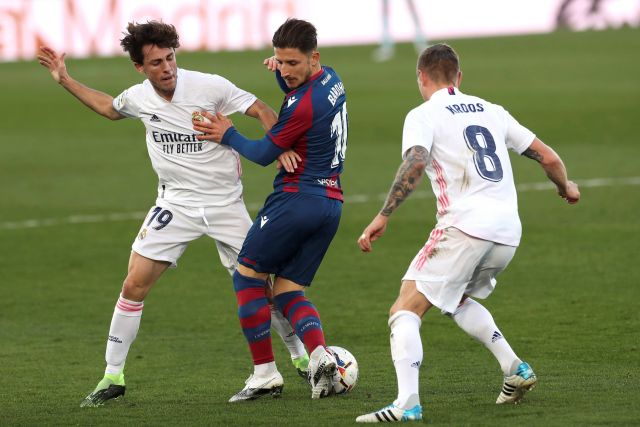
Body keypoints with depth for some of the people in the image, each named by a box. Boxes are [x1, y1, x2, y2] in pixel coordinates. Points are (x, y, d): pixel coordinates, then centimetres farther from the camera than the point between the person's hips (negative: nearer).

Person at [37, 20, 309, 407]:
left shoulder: (209, 87, -17)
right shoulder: (138, 97, -3)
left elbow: (262, 111, -11)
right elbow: (109, 108, 21)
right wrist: (65, 81, 17)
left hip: (225, 203, -3)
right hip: (176, 203, 3)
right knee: (135, 284, -6)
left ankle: (302, 358, 20)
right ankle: (113, 377, 4)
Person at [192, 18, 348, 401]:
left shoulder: (303, 105, -20)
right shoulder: (330, 80, 8)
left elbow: (264, 154, -8)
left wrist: (228, 135, 8)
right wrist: (282, 75, 9)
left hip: (297, 198, -9)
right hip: (331, 204, 9)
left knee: (247, 277, 6)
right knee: (289, 291, 11)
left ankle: (265, 372, 3)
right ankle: (320, 356, -13)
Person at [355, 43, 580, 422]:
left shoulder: (424, 115, 2)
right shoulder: (491, 111, 19)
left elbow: (415, 163, -18)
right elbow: (548, 157, 19)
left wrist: (383, 216, -20)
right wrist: (567, 188, 39)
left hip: (465, 228, -7)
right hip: (508, 233, 7)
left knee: (405, 311, -4)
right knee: (457, 300, 31)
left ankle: (407, 403, -21)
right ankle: (515, 369, 22)